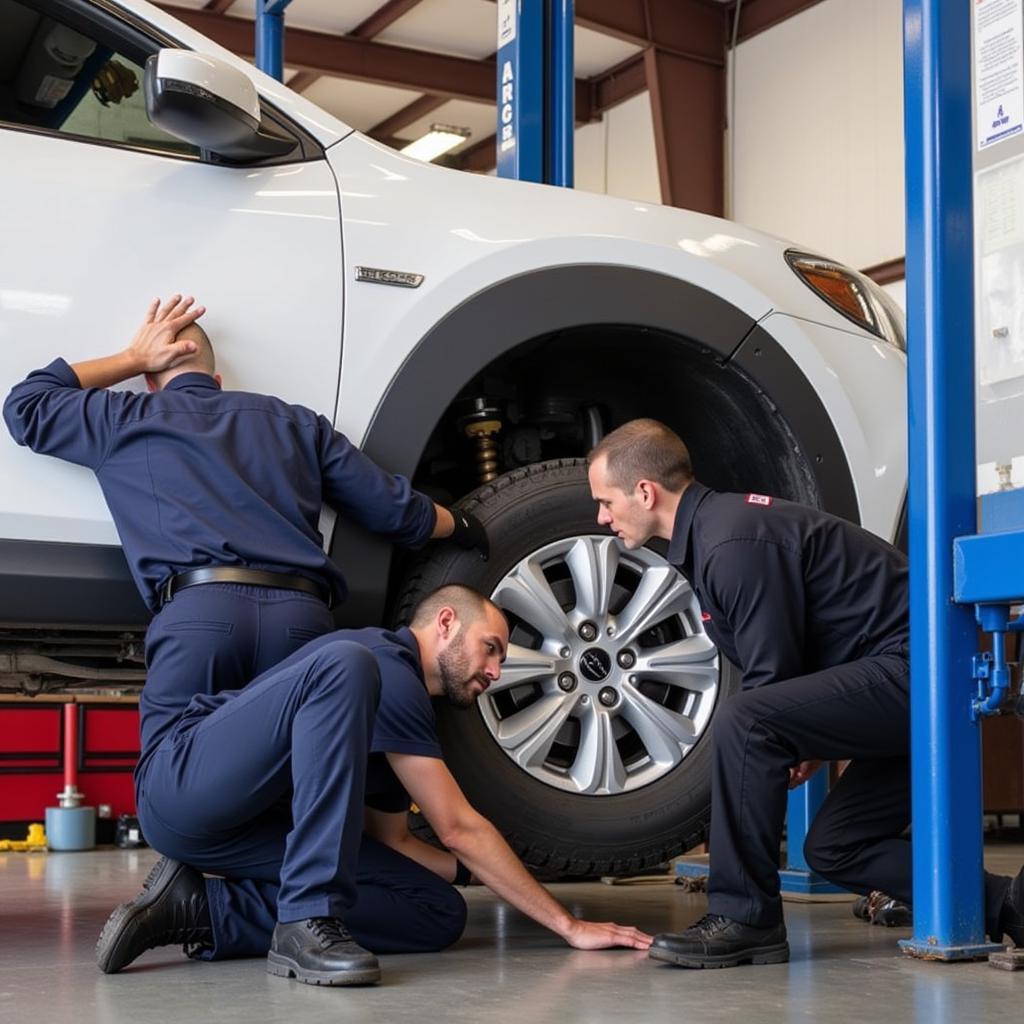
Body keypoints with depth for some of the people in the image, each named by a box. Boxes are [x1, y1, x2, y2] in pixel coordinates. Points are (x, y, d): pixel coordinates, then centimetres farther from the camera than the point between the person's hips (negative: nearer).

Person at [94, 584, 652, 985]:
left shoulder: (396, 697, 20)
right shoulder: (386, 665, -11)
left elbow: (391, 840, 26)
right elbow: (458, 829, -12)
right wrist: (567, 924, -7)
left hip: (240, 826, 9)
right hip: (189, 783, -9)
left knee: (440, 912, -5)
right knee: (347, 667, -30)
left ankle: (204, 909, -5)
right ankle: (308, 920, -32)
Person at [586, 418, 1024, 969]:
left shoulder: (735, 544, -19)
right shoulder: (712, 529, 14)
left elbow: (772, 679, -18)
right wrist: (809, 744, 15)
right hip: (926, 678, 11)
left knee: (743, 723, -26)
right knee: (833, 847, 16)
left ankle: (744, 919, -15)